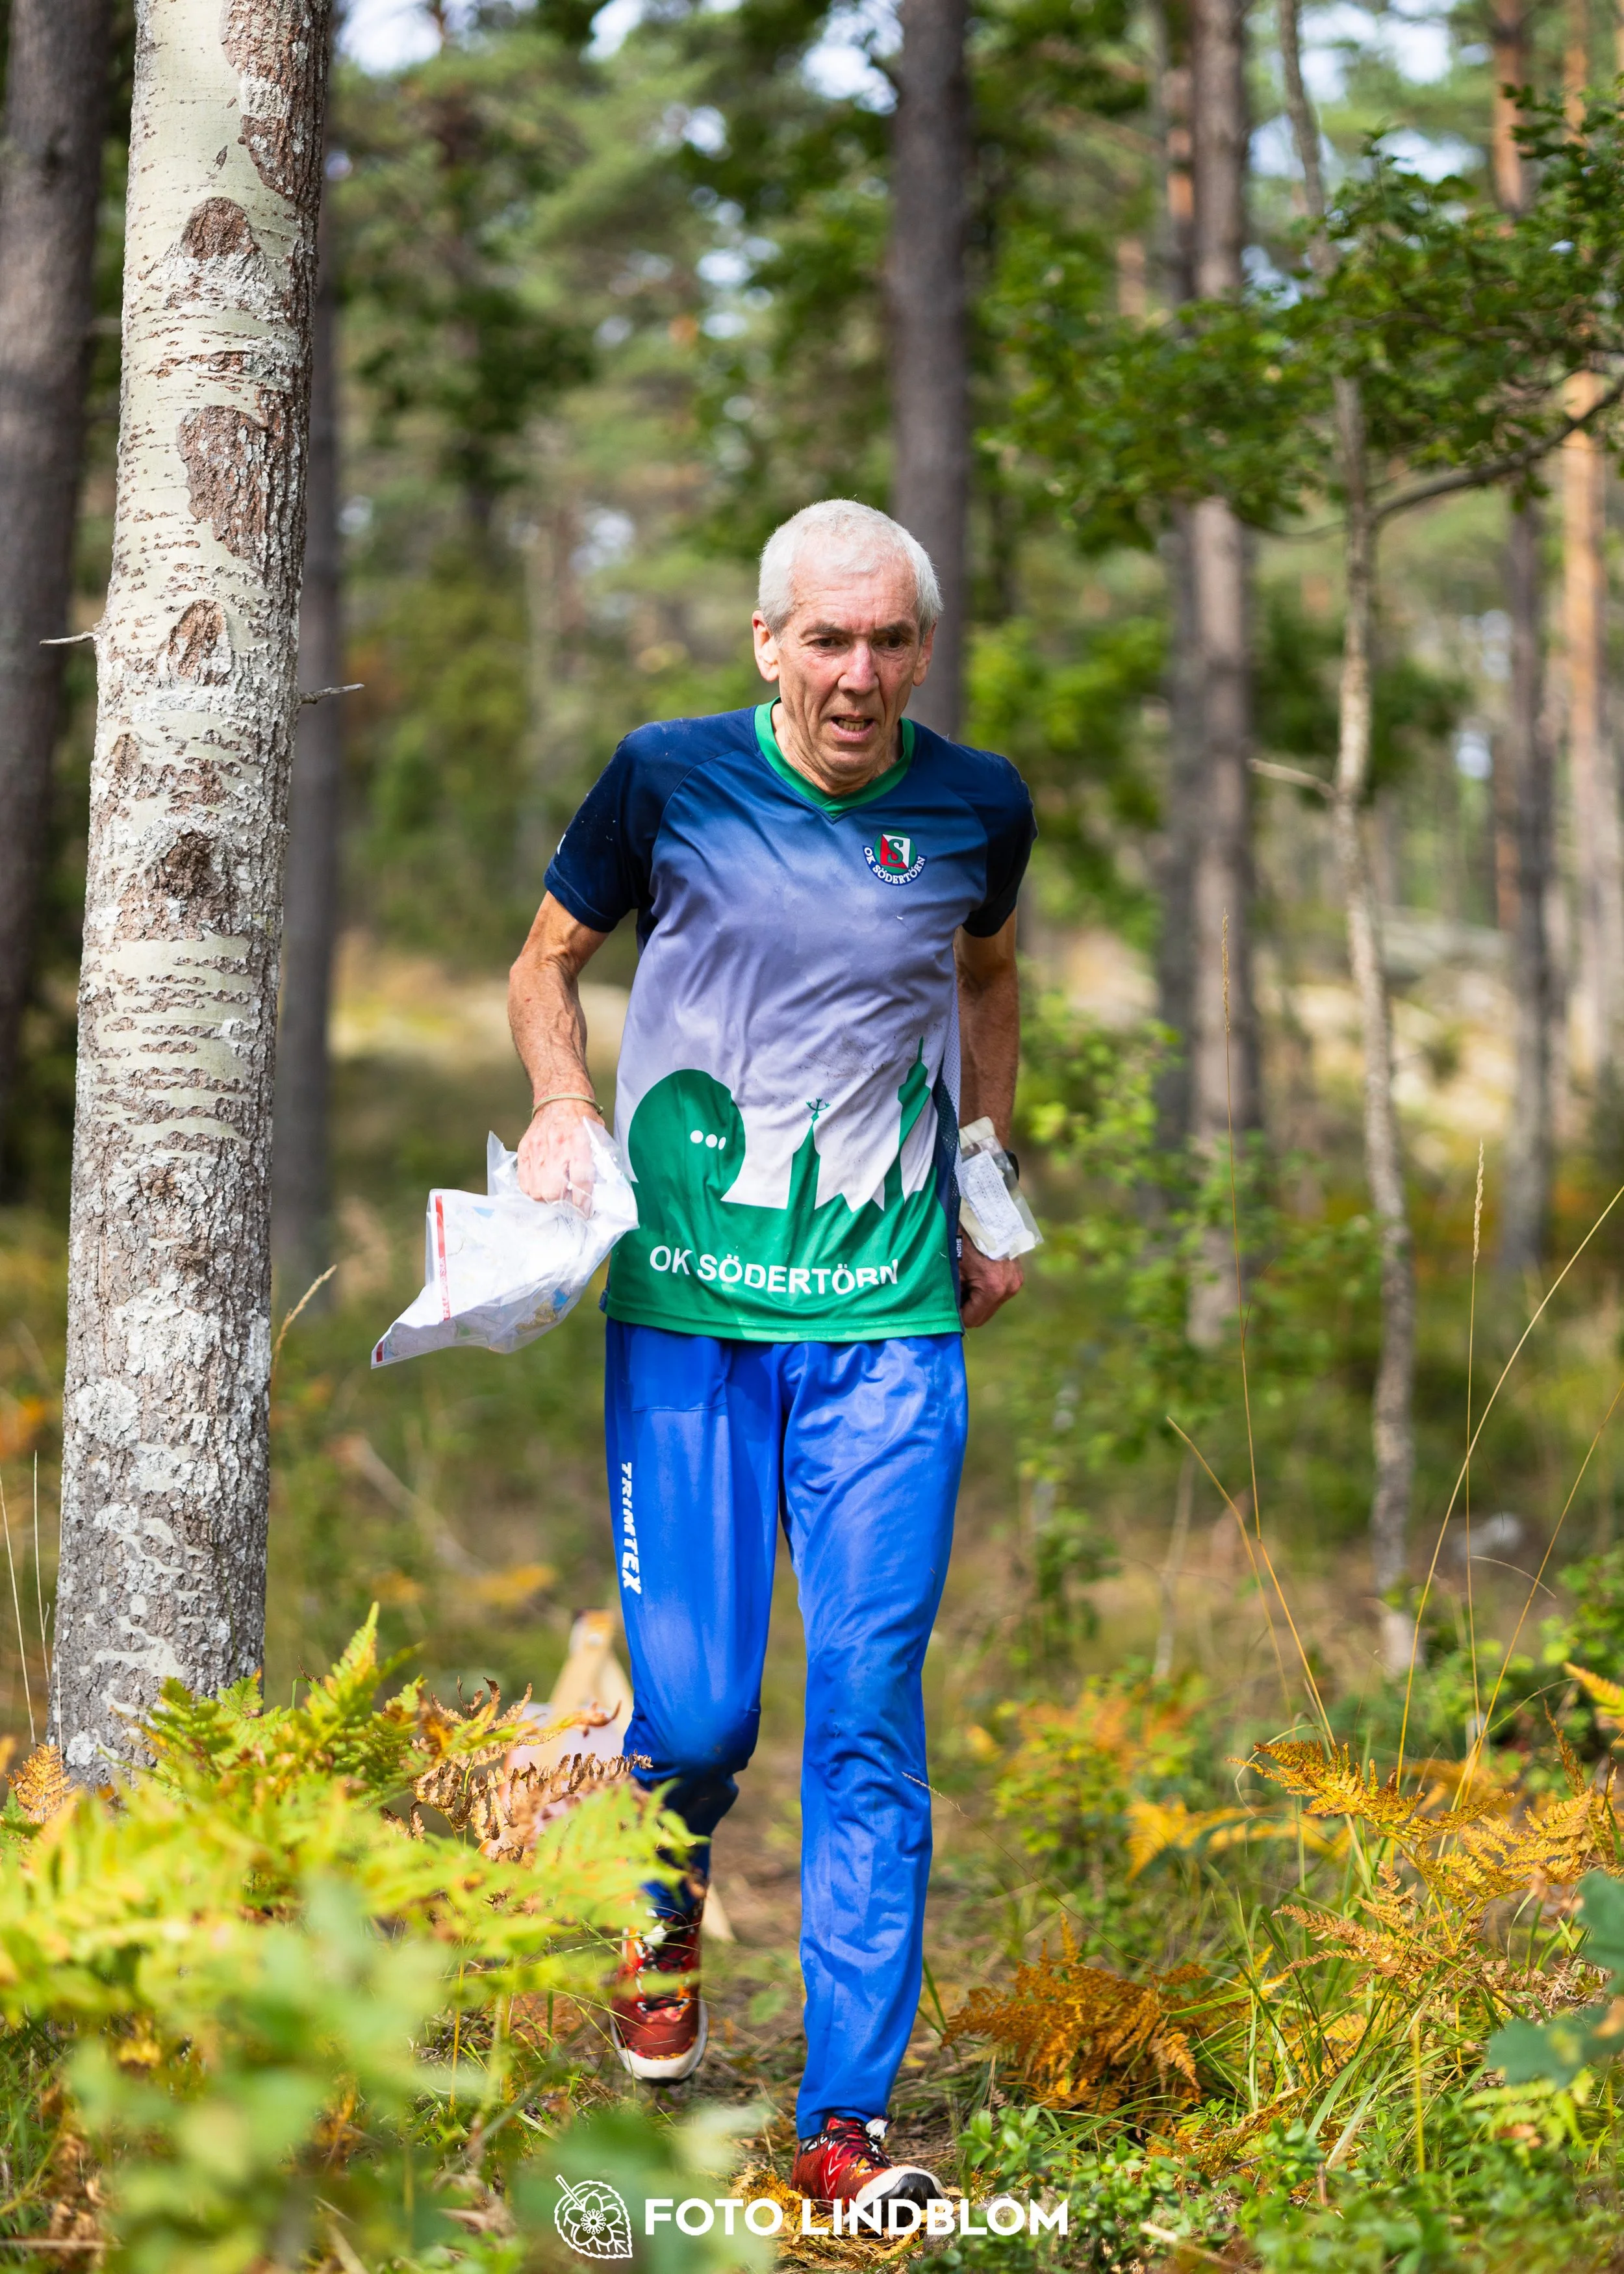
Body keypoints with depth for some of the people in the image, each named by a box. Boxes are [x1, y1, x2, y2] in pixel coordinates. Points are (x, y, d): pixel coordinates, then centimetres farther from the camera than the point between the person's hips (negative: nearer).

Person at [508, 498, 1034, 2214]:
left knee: (868, 1708, -5)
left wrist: (988, 1198, 19)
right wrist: (562, 1102, -6)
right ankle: (667, 1904, 34)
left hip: (890, 1327, 1)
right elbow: (549, 959, 12)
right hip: (685, 1314, -1)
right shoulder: (670, 779, -2)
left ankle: (849, 2120, 2)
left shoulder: (975, 807, 3)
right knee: (693, 1705, -3)